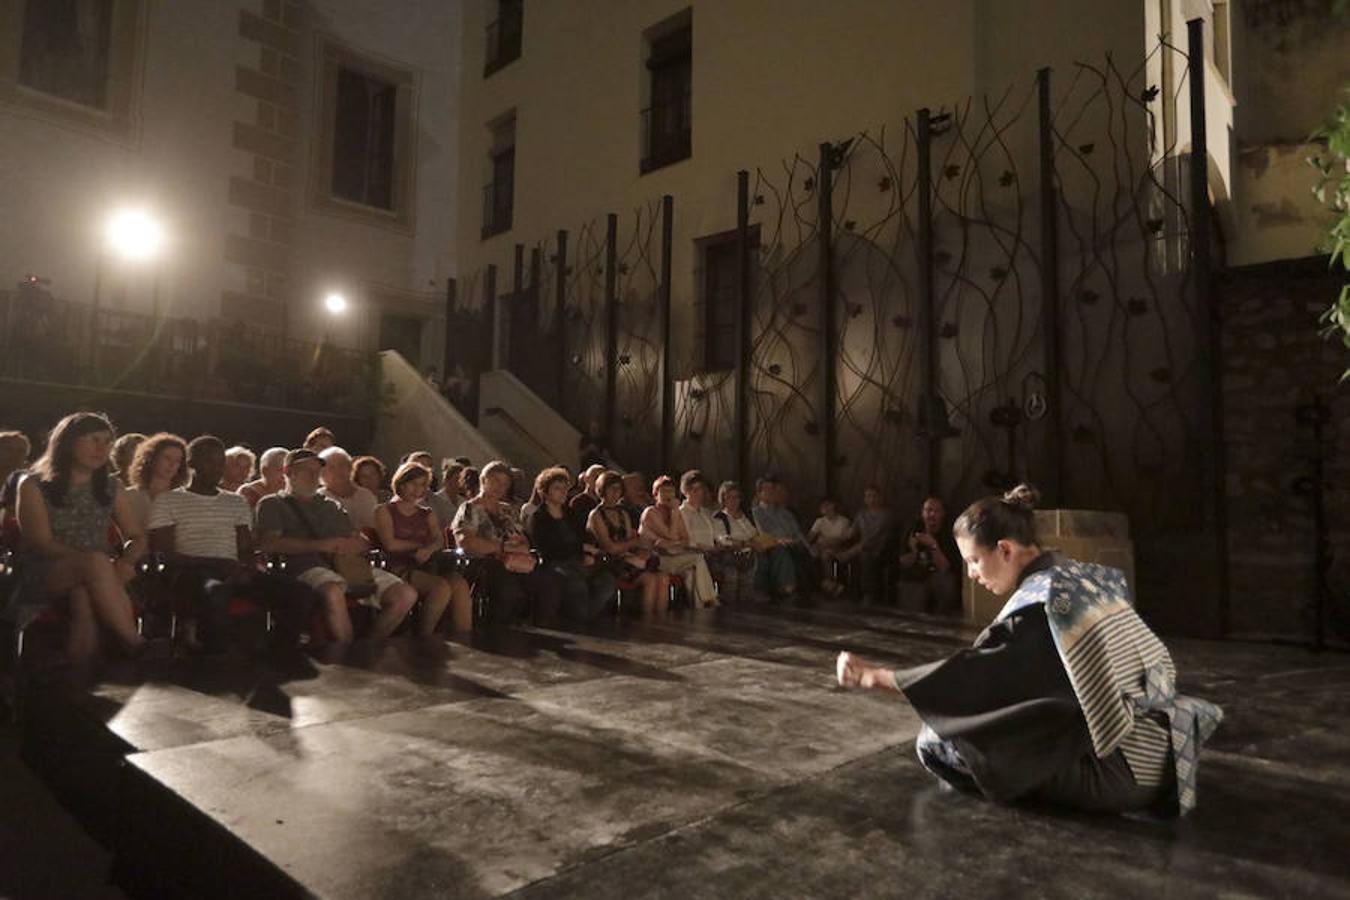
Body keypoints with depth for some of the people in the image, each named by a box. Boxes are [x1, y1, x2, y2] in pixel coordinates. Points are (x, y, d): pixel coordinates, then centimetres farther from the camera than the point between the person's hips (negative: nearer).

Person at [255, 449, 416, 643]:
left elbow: (364, 542, 26)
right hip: (309, 567, -5)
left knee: (407, 594, -15)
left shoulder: (331, 506, 32)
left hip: (350, 566, 6)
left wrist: (355, 545, -1)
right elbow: (268, 544, -4)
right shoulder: (272, 504, 16)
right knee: (333, 592, -42)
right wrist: (320, 545, -12)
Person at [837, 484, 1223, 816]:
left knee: (940, 739, -12)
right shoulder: (1088, 576, 5)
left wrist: (878, 676, -18)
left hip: (1121, 770, -8)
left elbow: (976, 672, -23)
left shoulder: (1042, 597, -19)